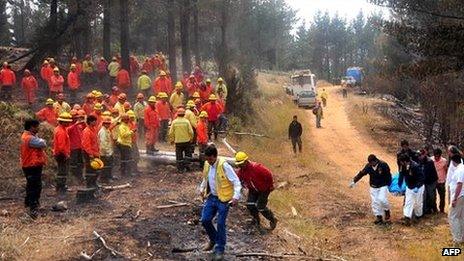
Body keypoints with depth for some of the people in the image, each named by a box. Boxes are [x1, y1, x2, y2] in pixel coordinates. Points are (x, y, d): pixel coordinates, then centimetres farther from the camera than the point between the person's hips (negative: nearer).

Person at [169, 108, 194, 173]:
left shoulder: (174, 122, -7)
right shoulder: (186, 121, -9)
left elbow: (171, 133, -5)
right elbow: (191, 131, -7)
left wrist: (171, 140, 10)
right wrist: (191, 138, 10)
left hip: (178, 141, 1)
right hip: (186, 141, 0)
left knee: (179, 156, 8)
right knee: (187, 154, 17)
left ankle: (180, 169, 10)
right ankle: (186, 165, 13)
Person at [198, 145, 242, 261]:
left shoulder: (224, 165, -21)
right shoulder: (207, 164, 0)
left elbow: (236, 182, -21)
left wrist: (236, 196, -30)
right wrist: (202, 188, 8)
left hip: (223, 199, -6)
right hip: (211, 197, 6)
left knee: (220, 224, -2)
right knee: (205, 220, 5)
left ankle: (220, 250, 13)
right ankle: (213, 239, 32)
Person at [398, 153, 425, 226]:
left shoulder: (415, 166, -29)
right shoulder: (403, 166, -9)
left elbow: (421, 178, -28)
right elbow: (401, 175, 6)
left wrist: (417, 187, -34)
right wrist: (399, 185, 7)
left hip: (418, 187, -5)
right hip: (409, 187, 6)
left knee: (418, 203, 10)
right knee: (408, 202, -2)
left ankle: (418, 215, 31)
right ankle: (407, 217, -4)